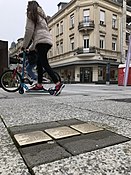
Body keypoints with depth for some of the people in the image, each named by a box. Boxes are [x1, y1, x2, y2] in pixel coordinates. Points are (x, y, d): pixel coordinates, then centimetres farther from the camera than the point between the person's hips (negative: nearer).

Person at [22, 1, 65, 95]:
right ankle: (39, 85, 13)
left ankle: (58, 84, -26)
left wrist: (24, 46, 7)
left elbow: (29, 31, -2)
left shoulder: (31, 14, 9)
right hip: (48, 41, 9)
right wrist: (31, 48, 34)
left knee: (44, 63, -16)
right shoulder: (41, 15, 33)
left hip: (42, 41, -8)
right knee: (39, 63, 12)